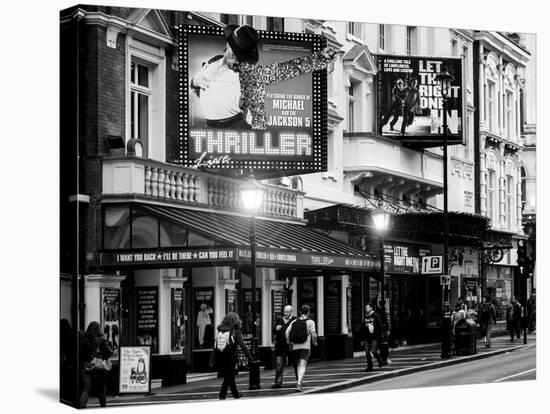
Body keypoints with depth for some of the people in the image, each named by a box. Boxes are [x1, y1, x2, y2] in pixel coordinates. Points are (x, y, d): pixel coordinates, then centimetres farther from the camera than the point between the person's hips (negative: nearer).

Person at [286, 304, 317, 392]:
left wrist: (289, 342, 8)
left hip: (295, 347, 4)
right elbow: (314, 334, -12)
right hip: (305, 347, -4)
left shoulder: (294, 321, 8)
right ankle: (299, 383, -24)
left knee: (299, 364, 21)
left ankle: (299, 381, 10)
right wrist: (314, 342, 6)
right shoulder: (310, 322, -2)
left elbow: (287, 332, -1)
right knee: (303, 366, -7)